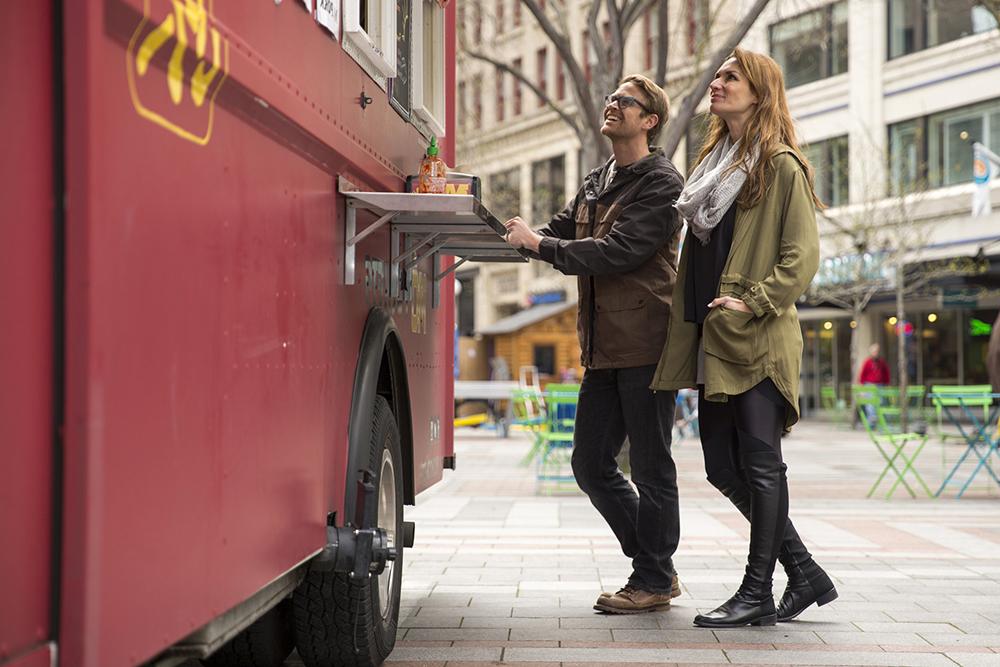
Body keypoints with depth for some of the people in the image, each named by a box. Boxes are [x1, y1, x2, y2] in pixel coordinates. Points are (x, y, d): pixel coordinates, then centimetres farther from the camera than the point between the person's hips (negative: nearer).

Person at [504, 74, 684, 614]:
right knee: (592, 463, 11)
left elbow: (616, 252, -18)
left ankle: (653, 581, 12)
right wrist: (515, 233, -5)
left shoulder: (661, 183, -8)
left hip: (646, 344, -8)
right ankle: (655, 566, 23)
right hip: (603, 346, 9)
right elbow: (562, 232, 14)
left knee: (650, 468, 1)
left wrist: (538, 243, -16)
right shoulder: (597, 182, 19)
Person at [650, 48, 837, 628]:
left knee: (761, 463, -4)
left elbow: (803, 257, -11)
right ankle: (807, 574, 20)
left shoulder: (782, 165, -5)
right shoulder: (714, 162, 20)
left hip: (759, 340, -9)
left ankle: (757, 595, 4)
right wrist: (691, 328, 15)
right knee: (723, 468, 8)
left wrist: (752, 303, -17)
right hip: (714, 340, 9)